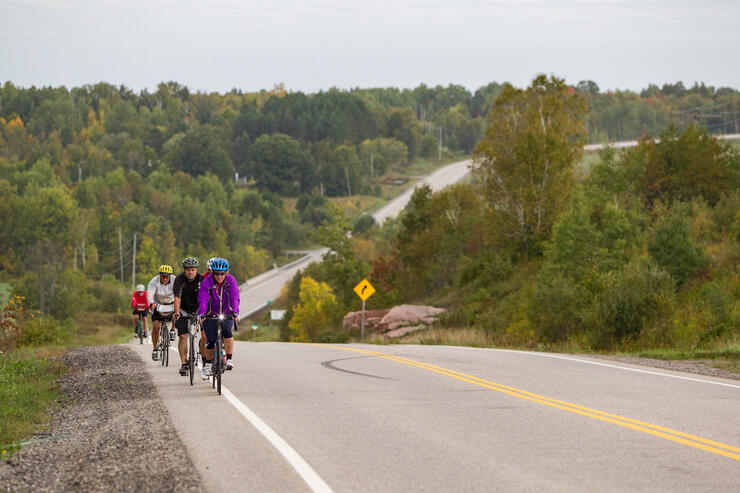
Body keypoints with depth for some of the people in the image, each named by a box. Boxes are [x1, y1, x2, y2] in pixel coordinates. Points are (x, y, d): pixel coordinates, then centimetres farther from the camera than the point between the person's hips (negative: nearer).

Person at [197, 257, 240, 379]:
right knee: (210, 341, -6)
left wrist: (235, 312, -40)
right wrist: (201, 313, -43)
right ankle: (207, 365, 16)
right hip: (211, 316, 0)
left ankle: (229, 359, -16)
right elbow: (202, 299, -27)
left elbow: (234, 298, -24)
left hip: (226, 315, 0)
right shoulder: (207, 282, -16)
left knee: (227, 332, -27)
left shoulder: (231, 281, -12)